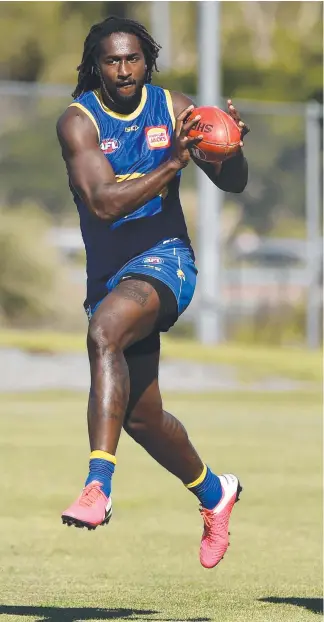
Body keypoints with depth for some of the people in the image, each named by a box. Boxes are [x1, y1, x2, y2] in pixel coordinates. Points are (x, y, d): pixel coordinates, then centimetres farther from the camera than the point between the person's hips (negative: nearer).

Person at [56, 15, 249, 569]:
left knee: (103, 333, -35)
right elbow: (103, 202, -20)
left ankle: (98, 486, -43)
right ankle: (213, 493, 42)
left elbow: (233, 185, 6)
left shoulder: (173, 109, 0)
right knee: (141, 419, 13)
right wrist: (171, 163, -28)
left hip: (164, 258, -3)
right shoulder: (79, 121, -7)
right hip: (109, 270, 3)